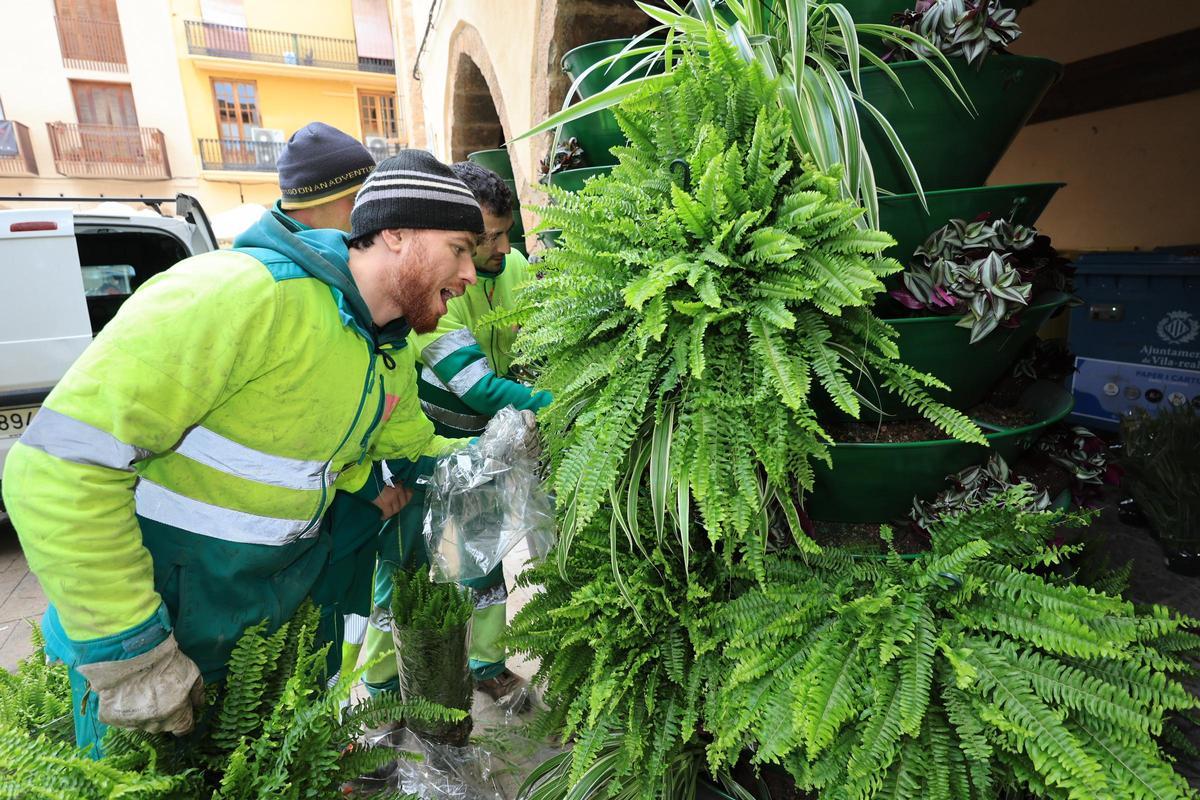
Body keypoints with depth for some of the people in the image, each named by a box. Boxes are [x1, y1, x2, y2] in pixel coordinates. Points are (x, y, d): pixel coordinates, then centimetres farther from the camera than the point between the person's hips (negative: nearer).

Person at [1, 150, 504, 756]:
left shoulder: (394, 357, -1)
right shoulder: (245, 295, -29)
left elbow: (416, 449, 13)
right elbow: (60, 464, -29)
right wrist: (128, 654, -25)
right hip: (158, 621, -6)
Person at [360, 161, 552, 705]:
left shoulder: (514, 268, -8)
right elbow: (480, 388, -33)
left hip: (482, 445, 5)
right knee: (405, 568, 8)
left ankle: (487, 662, 39)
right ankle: (382, 684, 32)